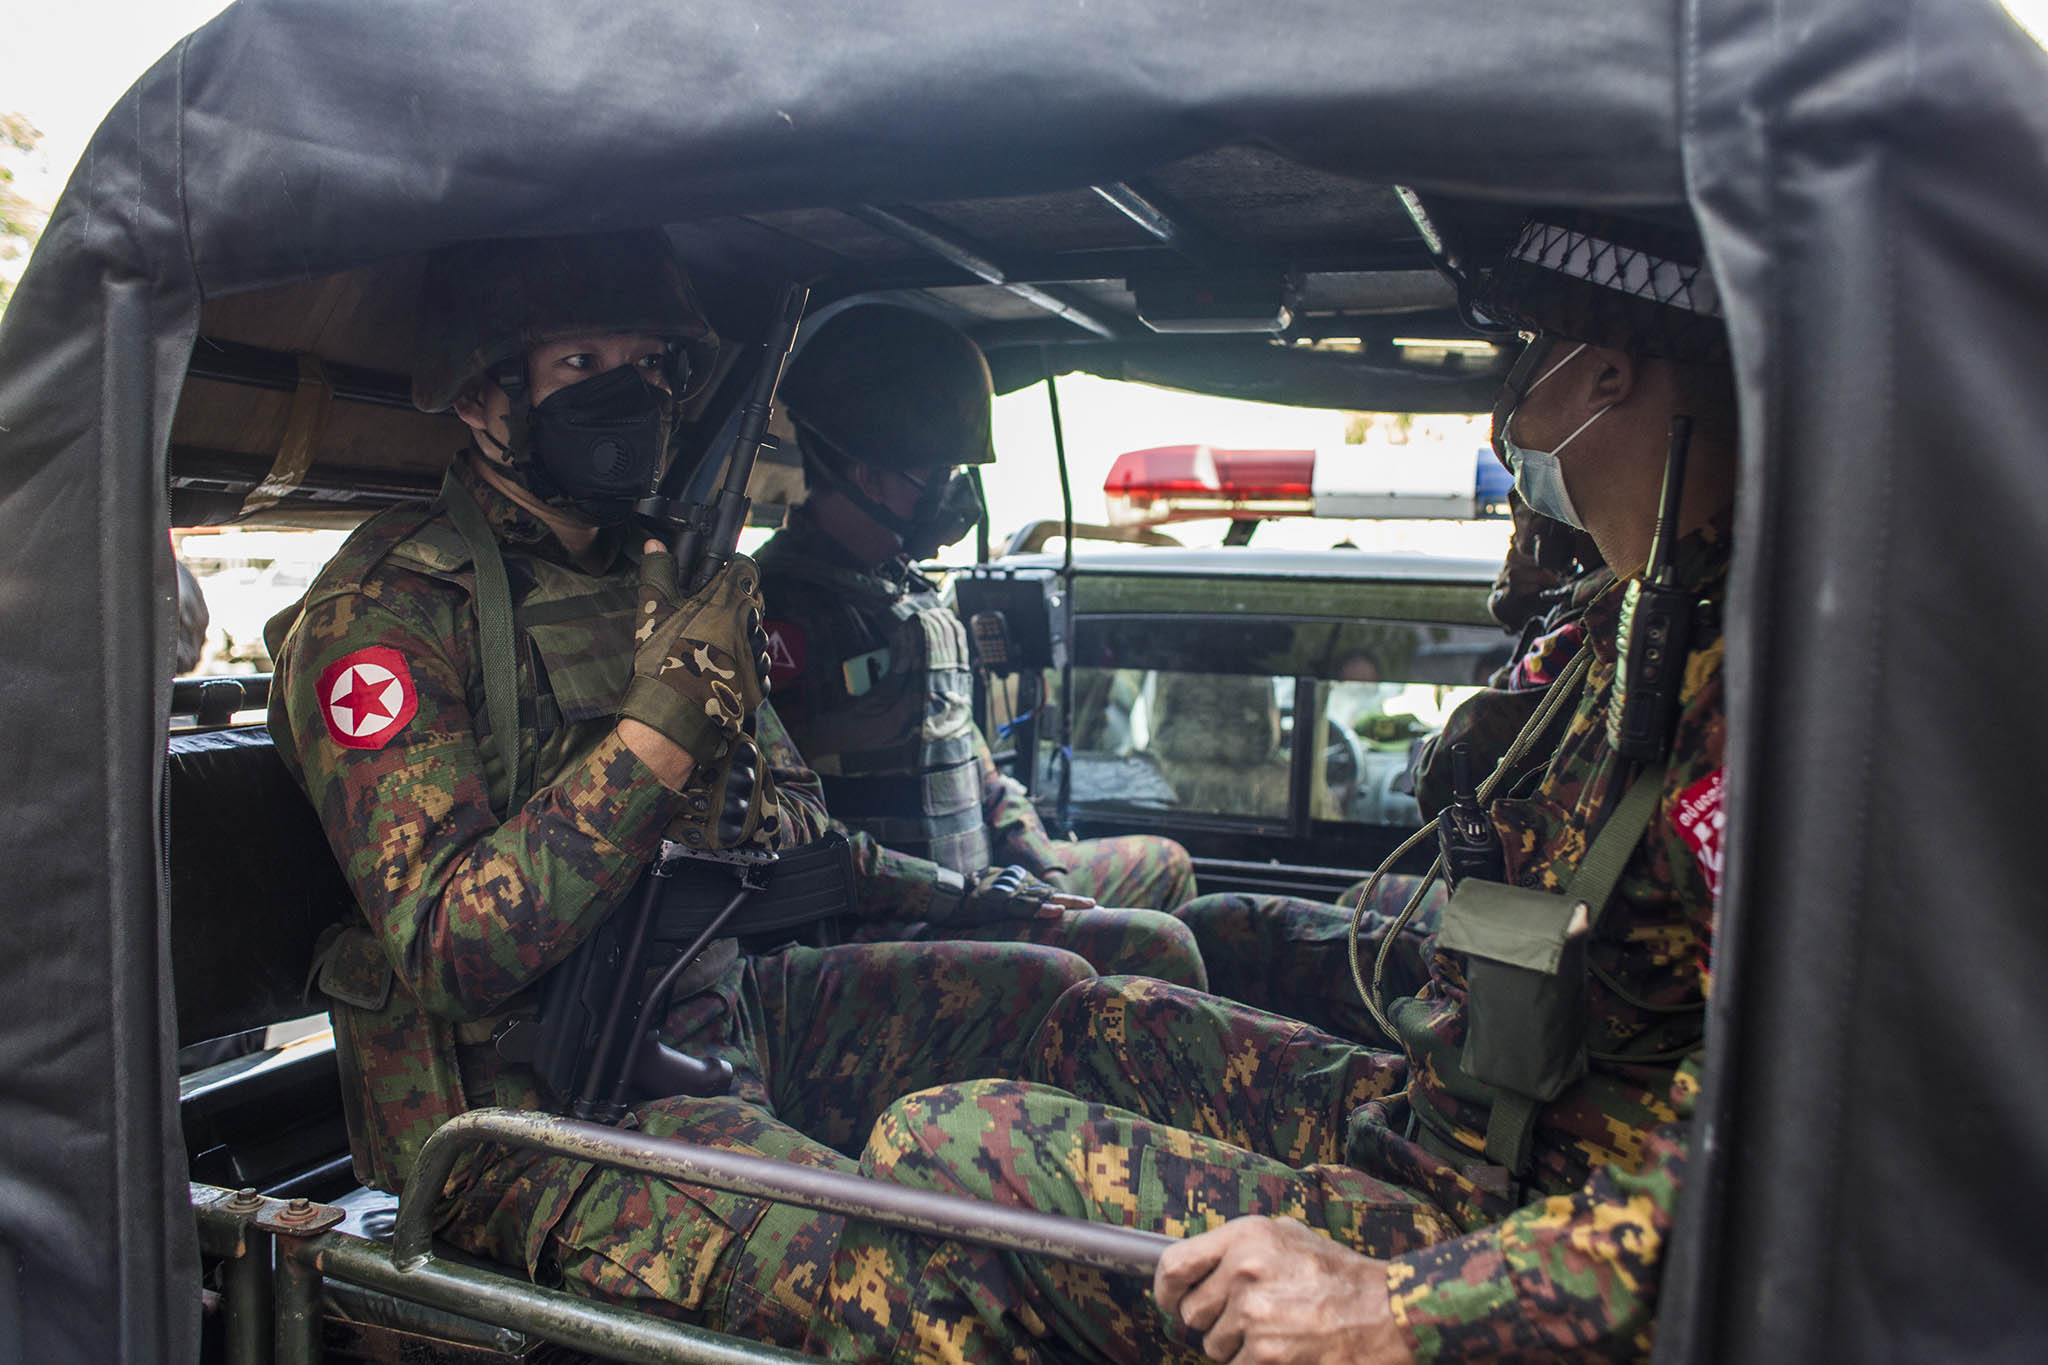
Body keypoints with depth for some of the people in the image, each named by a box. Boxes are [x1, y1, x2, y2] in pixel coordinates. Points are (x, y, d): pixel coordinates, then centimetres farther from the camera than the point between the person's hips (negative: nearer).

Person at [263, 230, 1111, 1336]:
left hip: (715, 1014, 8)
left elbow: (800, 838, 17)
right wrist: (659, 735, -25)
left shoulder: (668, 575, 12)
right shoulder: (385, 612, -11)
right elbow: (451, 955, -22)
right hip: (520, 1109, -7)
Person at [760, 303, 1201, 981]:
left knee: (1164, 865, 22)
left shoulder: (907, 589, 14)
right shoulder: (783, 607, -18)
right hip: (885, 933, -10)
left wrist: (1039, 866, 8)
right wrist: (970, 893, -21)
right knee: (1153, 945, -21)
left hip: (975, 877, 10)